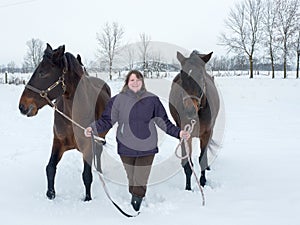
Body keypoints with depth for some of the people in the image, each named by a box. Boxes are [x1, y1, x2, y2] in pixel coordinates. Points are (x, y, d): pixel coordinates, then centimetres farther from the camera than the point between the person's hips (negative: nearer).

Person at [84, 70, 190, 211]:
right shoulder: (118, 100, -1)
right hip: (126, 149, 0)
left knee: (140, 183, -4)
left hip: (147, 150, 0)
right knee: (132, 181, 8)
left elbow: (163, 122, 6)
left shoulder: (152, 100, 1)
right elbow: (107, 120, 0)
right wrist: (93, 128, -17)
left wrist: (178, 133, -6)